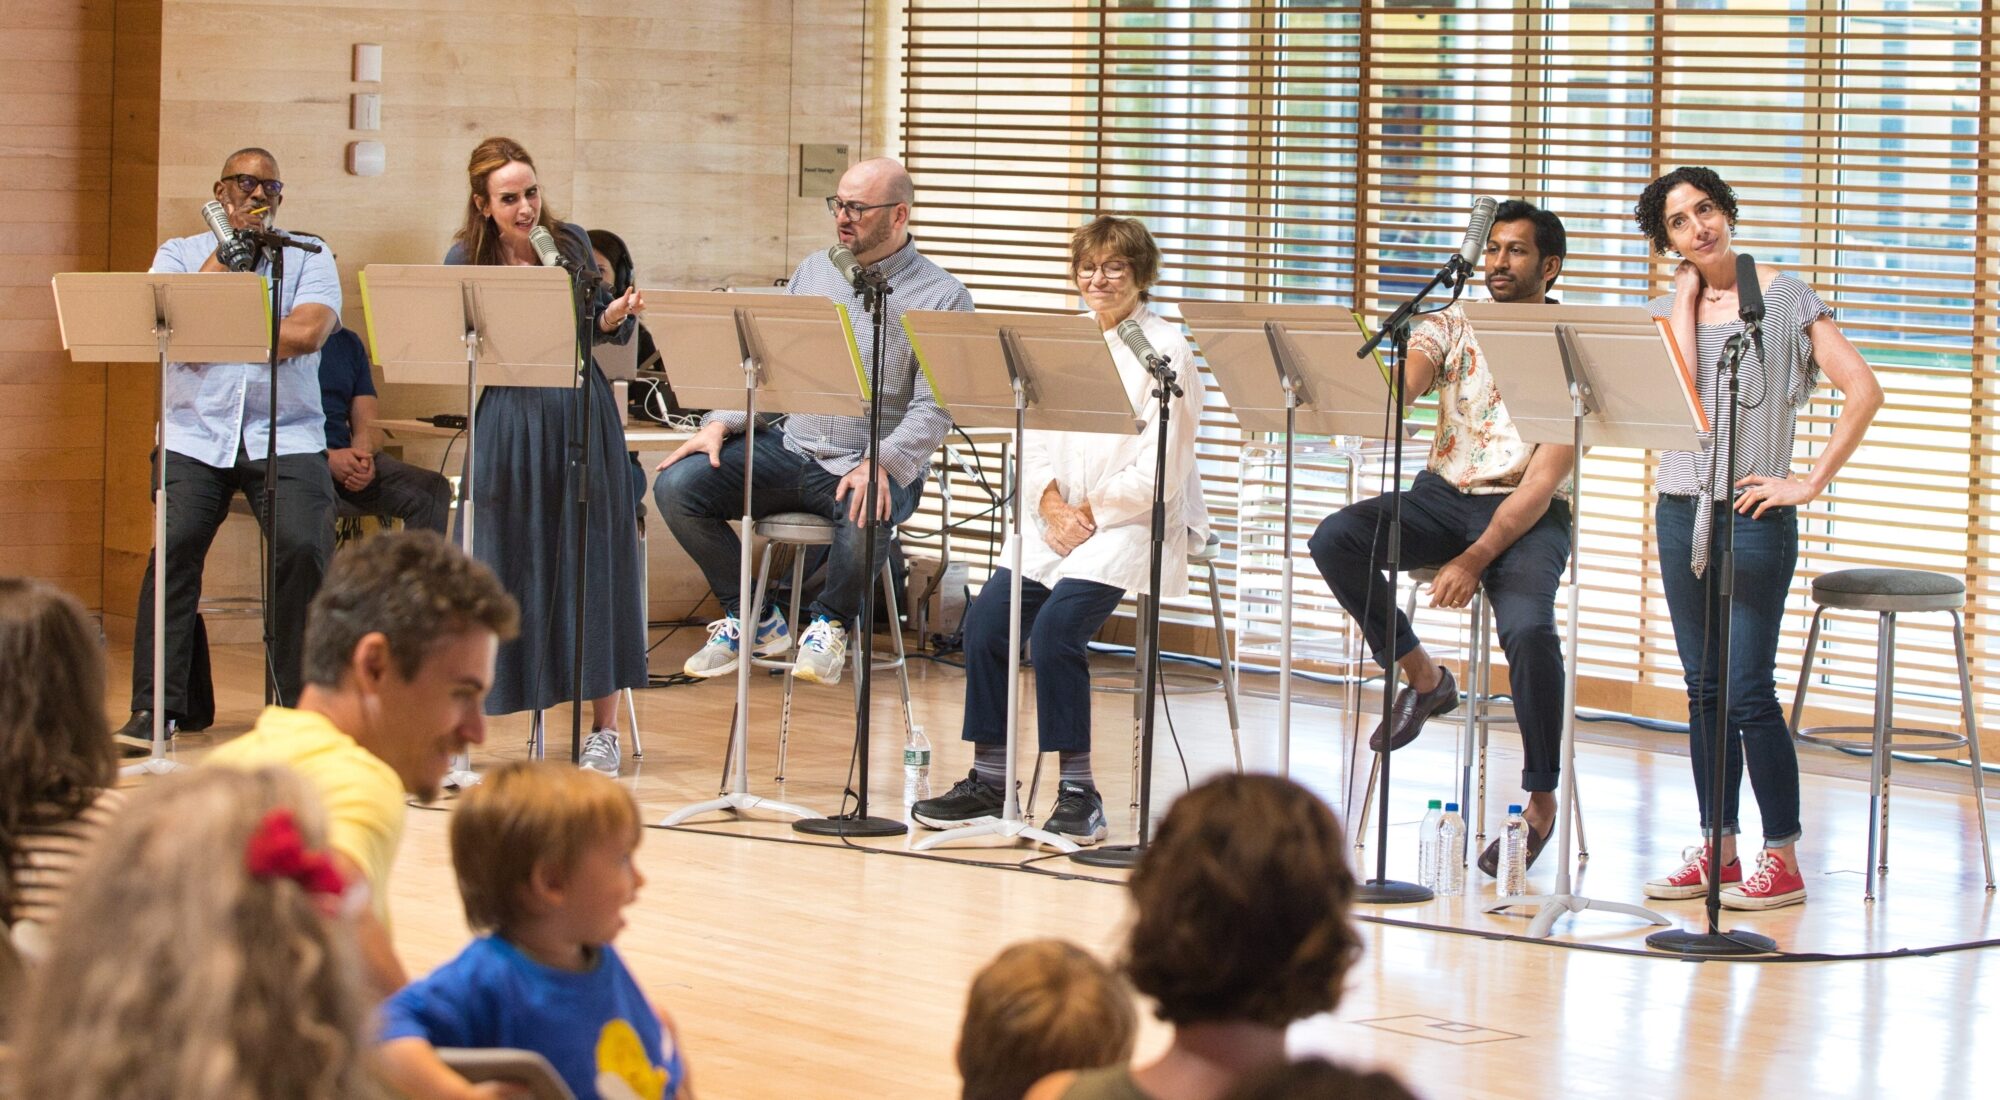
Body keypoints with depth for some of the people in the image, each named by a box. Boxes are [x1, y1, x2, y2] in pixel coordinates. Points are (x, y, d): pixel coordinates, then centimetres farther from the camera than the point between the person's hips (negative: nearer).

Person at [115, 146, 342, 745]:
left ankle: (302, 705, -8)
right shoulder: (181, 253, 14)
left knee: (304, 548, -20)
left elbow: (307, 332, -9)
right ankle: (155, 708, -13)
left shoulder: (309, 256, 10)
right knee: (174, 548, -18)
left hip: (286, 436, -1)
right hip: (196, 434, 1)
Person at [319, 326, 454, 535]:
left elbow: (365, 424, 13)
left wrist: (364, 458, -10)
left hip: (345, 457, 6)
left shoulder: (350, 343, 19)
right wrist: (328, 457, -20)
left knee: (433, 488, -14)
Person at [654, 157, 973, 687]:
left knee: (864, 518, -40)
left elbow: (933, 408, -12)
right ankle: (753, 620, 3)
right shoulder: (814, 271, 14)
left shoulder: (942, 298, -4)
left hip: (874, 467, -5)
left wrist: (883, 464, -28)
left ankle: (831, 623, -6)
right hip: (791, 449, 5)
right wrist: (722, 422, -1)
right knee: (676, 486, -14)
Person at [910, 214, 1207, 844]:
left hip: (1137, 524, -6)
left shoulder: (1165, 350, -7)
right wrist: (1052, 503, -6)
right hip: (1062, 521, 6)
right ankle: (988, 780, -4)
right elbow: (1035, 438, 11)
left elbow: (1159, 471, -12)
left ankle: (1079, 793, -17)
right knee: (987, 617, -12)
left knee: (1056, 627, -25)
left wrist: (1091, 512, -11)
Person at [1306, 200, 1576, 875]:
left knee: (1528, 628, -34)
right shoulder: (1451, 329, 8)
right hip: (1443, 497, 4)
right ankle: (1422, 677, -4)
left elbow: (1545, 479, -13)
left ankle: (1541, 799, -18)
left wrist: (1476, 558, -23)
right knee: (1335, 538, -24)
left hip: (1529, 516, -4)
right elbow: (1396, 387, -12)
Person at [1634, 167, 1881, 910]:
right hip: (1682, 512, 5)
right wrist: (1688, 293, -6)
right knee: (1704, 690, 9)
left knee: (1748, 692, -8)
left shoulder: (1784, 297, -3)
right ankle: (1718, 850, 16)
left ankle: (1783, 861, -2)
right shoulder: (1666, 309, 9)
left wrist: (1811, 483, -12)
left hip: (1754, 515, -5)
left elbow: (1862, 392, -9)